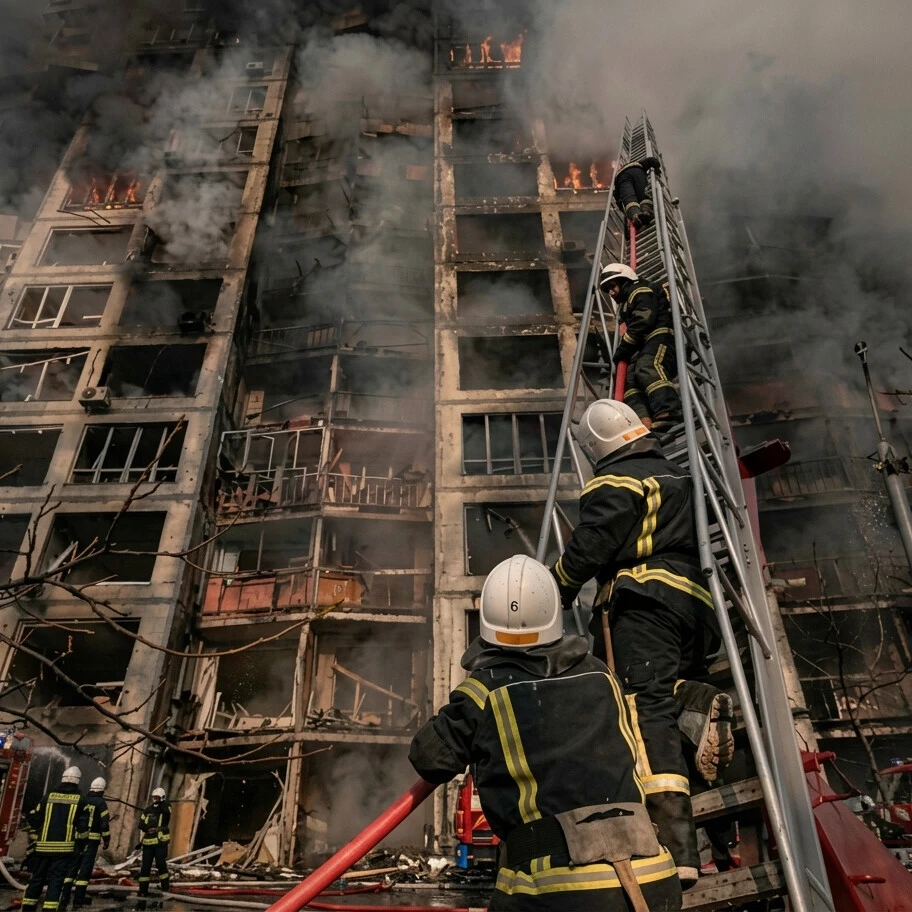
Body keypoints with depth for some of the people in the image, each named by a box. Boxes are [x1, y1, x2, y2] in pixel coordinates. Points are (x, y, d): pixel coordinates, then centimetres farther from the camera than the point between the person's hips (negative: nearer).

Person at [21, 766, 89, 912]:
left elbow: (31, 818, 5)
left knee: (37, 878, 15)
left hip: (43, 846, 3)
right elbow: (83, 824, -3)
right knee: (56, 880, 1)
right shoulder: (80, 800, -1)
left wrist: (34, 837, 20)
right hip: (64, 847, -2)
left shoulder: (49, 796, 6)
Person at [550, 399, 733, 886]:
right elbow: (698, 542, 33)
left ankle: (675, 847, -24)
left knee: (645, 707, -15)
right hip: (696, 603, 9)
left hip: (645, 602, -9)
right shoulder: (680, 477, 26)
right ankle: (699, 705, -11)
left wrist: (555, 590, 8)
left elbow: (588, 546, -8)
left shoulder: (615, 482, 0)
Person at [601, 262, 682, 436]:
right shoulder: (625, 306, 41)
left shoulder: (640, 291, 10)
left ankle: (670, 414, -61)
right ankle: (647, 425, -46)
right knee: (630, 382, -20)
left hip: (659, 338, -8)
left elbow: (643, 322, -7)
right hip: (644, 350, 8)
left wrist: (621, 350, -5)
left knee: (647, 370, -37)